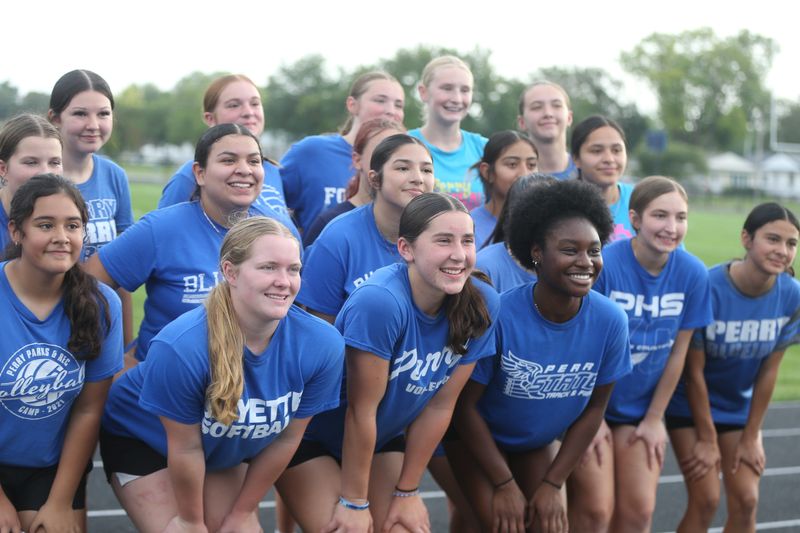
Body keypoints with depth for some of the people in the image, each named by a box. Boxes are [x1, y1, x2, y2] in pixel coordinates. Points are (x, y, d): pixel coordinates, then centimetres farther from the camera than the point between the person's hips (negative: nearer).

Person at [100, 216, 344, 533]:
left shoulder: (322, 345, -25)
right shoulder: (181, 347, -37)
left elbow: (287, 437, -11)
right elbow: (185, 448, -22)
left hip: (226, 449, 4)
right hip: (140, 437, -4)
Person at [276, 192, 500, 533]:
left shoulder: (482, 306, -15)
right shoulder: (380, 301, -31)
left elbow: (440, 405, -7)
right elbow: (361, 409, -24)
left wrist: (407, 491, -2)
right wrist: (354, 501, -17)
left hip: (382, 438, 5)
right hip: (310, 436, -5)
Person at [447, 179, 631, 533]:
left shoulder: (610, 321, -21)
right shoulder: (499, 316, -32)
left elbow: (594, 408, -7)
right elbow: (466, 405, -20)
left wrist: (553, 483, -6)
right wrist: (504, 484, -16)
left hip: (541, 441, 4)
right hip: (478, 436, -4)